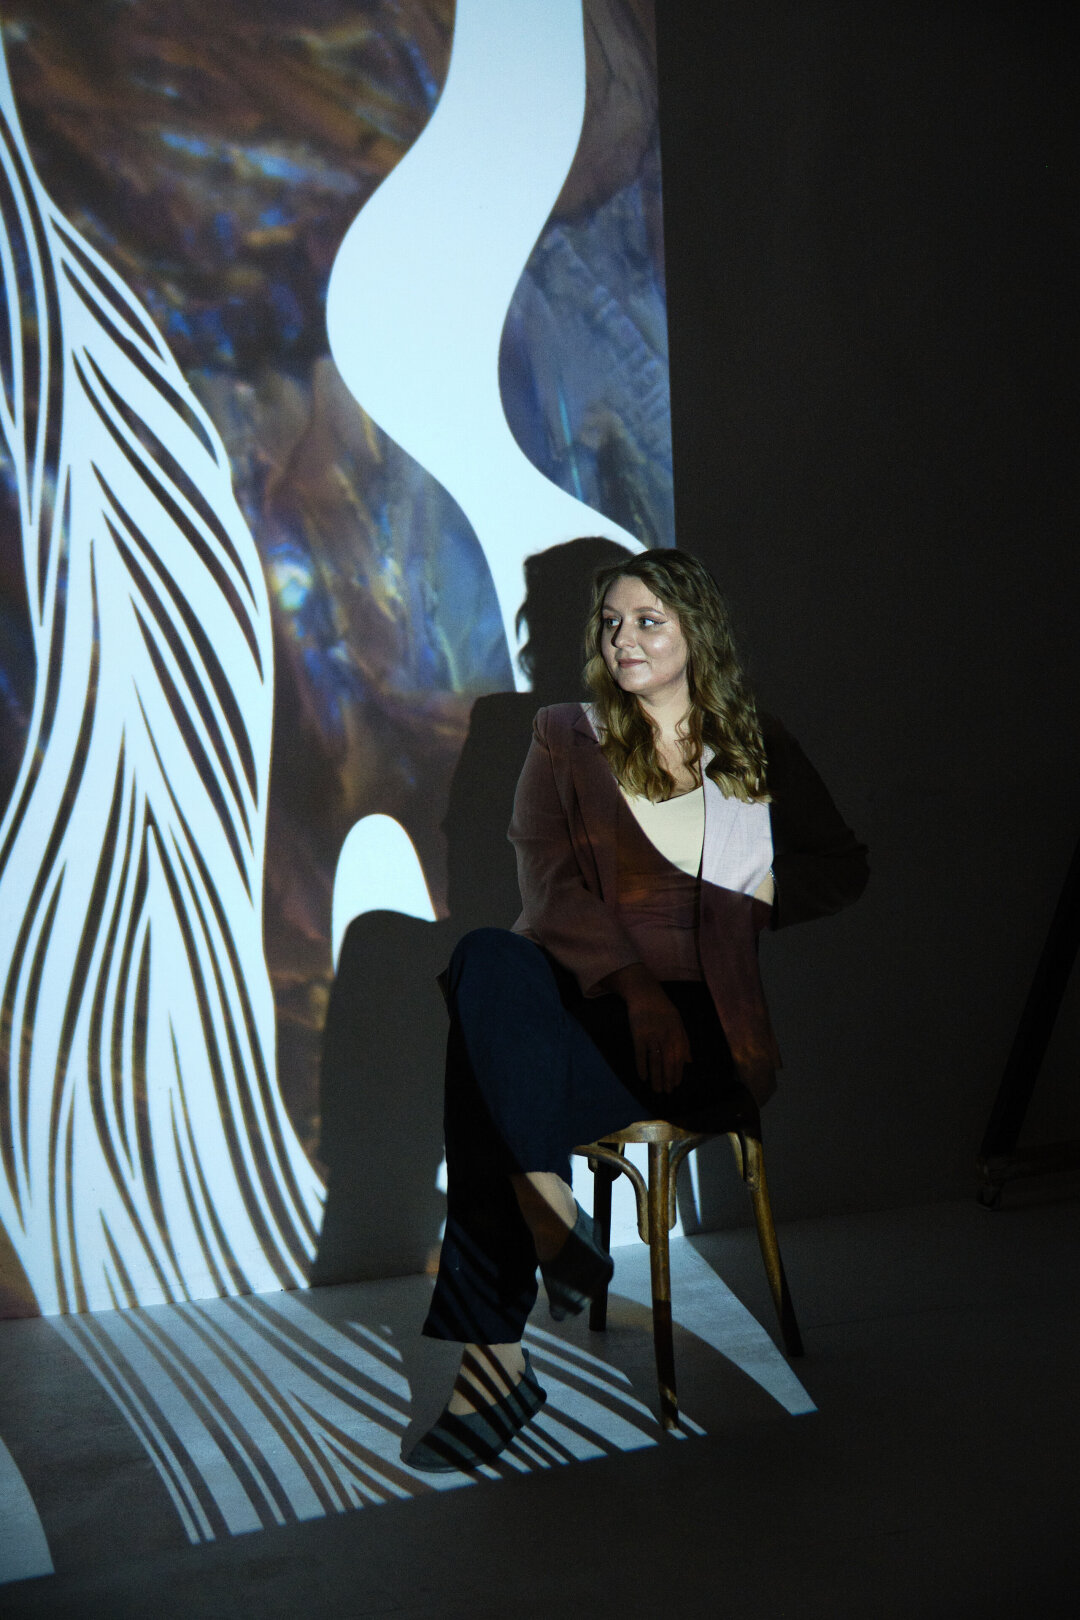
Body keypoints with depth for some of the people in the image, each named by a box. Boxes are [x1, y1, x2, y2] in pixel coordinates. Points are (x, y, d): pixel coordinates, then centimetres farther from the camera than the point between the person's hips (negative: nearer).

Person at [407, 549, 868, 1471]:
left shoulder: (760, 746, 17)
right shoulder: (566, 737, 14)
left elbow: (844, 868, 17)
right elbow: (548, 882, 0)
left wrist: (756, 894, -3)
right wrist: (630, 982, -15)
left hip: (701, 1019, -1)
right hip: (579, 988, 2)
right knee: (485, 959, -37)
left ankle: (492, 1355, -23)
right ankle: (548, 1216, -29)